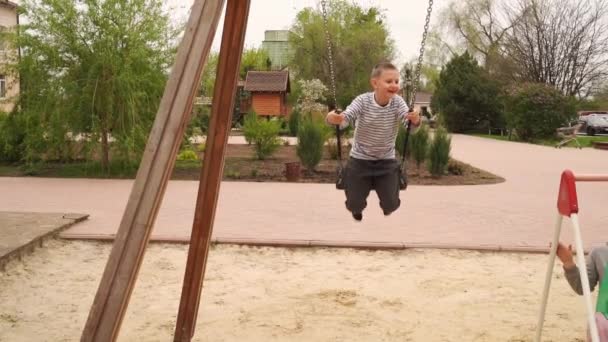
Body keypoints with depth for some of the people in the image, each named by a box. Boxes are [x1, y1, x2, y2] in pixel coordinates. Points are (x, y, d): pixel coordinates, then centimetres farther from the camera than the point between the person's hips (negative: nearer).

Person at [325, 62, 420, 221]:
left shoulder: (398, 102, -13)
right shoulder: (363, 101, -17)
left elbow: (410, 125, -25)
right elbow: (345, 118, -28)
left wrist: (415, 120, -50)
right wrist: (334, 118, -52)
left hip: (387, 160, 1)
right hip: (360, 159, -1)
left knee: (391, 205, 0)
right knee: (355, 205, 1)